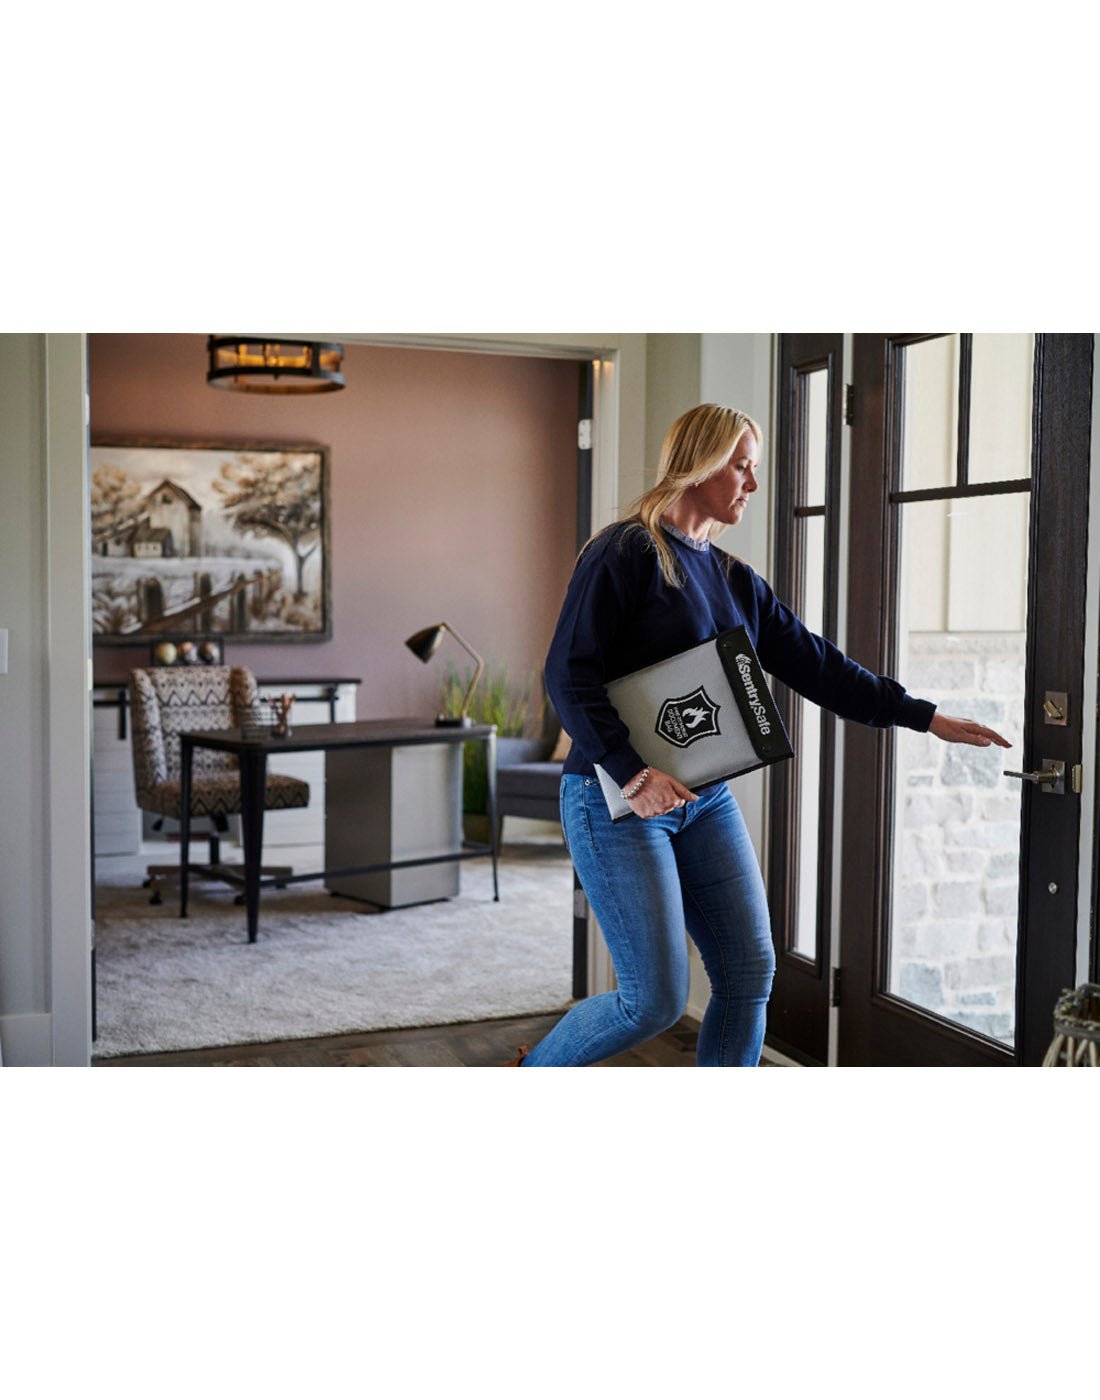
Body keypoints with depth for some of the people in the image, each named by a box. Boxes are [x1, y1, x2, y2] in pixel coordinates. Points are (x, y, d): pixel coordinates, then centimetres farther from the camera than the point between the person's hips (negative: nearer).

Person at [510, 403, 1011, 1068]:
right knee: (656, 999, -6)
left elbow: (815, 663, 14)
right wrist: (632, 771, -25)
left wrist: (925, 716, 10)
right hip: (617, 799, -8)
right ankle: (532, 1071, 20)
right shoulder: (626, 553, -9)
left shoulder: (736, 580, 14)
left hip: (707, 799, 8)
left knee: (750, 974, 3)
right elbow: (569, 675, -15)